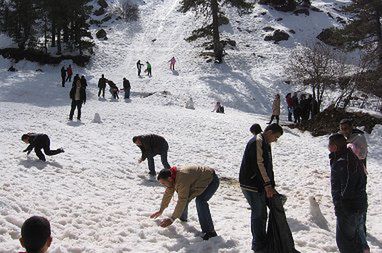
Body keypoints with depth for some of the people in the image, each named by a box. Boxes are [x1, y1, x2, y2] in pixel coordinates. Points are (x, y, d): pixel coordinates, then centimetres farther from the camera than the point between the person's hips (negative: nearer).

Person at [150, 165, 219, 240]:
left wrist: (172, 219, -32)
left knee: (200, 200, -29)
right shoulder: (172, 176, -7)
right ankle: (183, 218, 35)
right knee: (185, 197, 7)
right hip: (200, 181, 9)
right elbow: (168, 194, 6)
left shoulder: (182, 179, -36)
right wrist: (161, 210, 13)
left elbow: (182, 201, -35)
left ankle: (209, 231, -24)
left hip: (211, 180, -9)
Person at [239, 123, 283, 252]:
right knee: (258, 214, -3)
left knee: (262, 214, 16)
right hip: (251, 185, -10)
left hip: (260, 185, 10)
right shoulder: (257, 142, -16)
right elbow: (258, 164, -23)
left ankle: (262, 242, 28)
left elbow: (268, 166, 19)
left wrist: (271, 186, 14)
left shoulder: (265, 144, 16)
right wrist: (268, 185, -22)